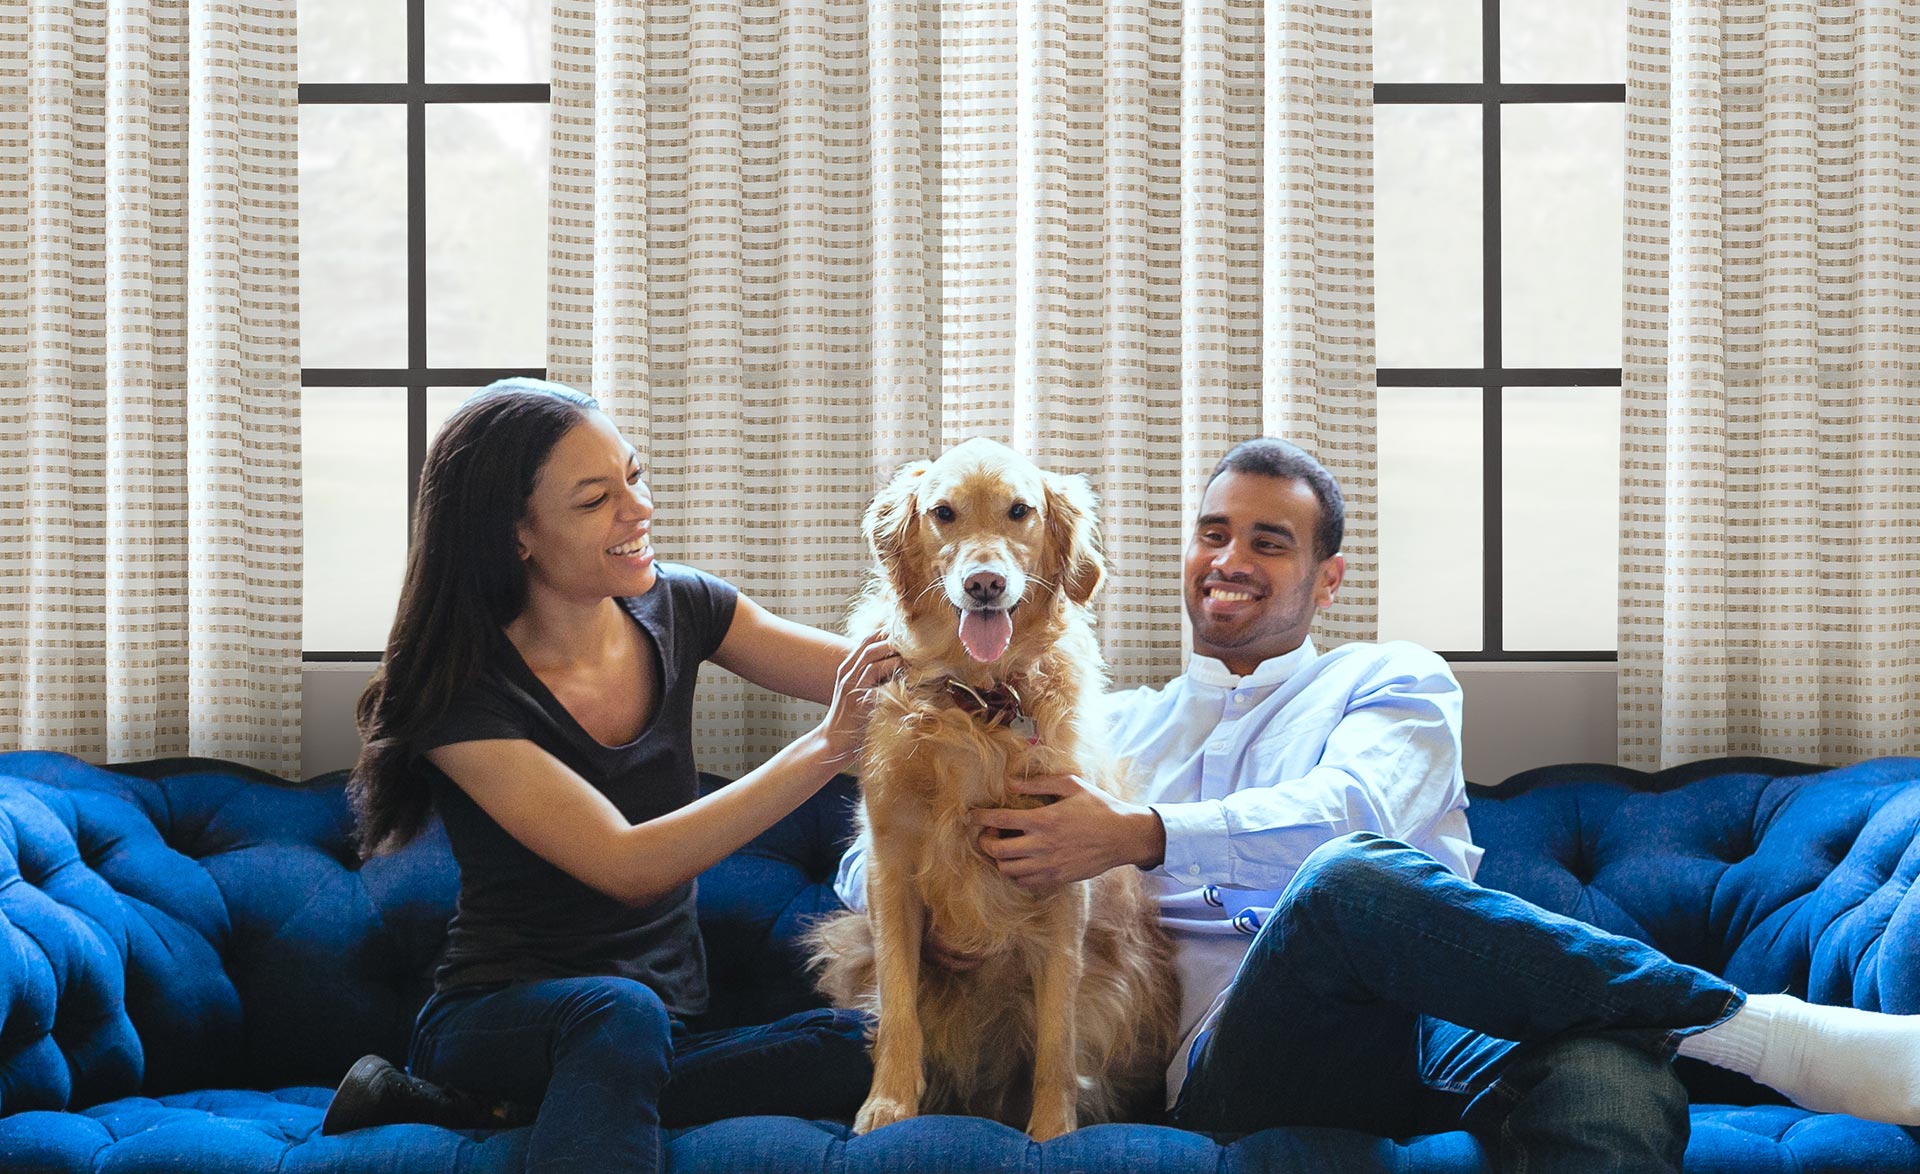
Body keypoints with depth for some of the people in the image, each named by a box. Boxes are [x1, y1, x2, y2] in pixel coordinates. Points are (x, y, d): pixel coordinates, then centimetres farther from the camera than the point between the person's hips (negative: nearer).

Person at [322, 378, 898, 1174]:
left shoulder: (674, 610, 0)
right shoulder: (464, 696, -16)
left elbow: (878, 675, 4)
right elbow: (630, 867, -25)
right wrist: (827, 749, -31)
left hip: (668, 1030, 8)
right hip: (498, 1018, -8)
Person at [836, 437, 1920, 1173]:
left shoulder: (1392, 682, 26)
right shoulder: (1110, 727, 32)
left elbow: (1350, 807, 0)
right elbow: (875, 852, 27)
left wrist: (1139, 836, -12)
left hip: (1427, 1028, 1)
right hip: (1229, 1053, 0)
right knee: (1350, 879, -37)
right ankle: (1757, 1028, -28)